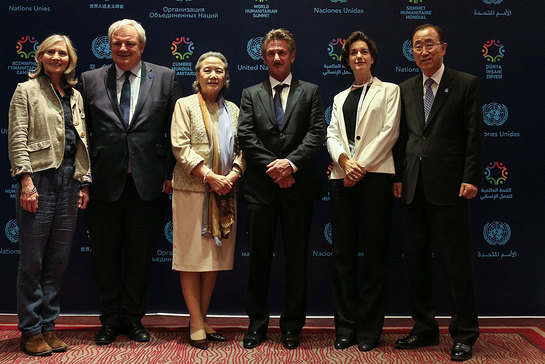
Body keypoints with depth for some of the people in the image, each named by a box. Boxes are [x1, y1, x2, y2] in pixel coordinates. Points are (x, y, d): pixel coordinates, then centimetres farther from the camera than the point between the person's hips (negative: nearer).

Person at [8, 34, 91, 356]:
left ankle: (48, 326, 18)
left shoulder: (75, 96, 17)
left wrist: (85, 181, 9)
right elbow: (17, 139, -5)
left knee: (59, 259, 7)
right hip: (40, 177, -5)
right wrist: (26, 180, -13)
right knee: (33, 259, 0)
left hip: (69, 179, 5)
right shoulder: (26, 91, 3)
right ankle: (31, 331, 11)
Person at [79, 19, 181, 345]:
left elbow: (176, 130, 4)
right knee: (105, 255, 10)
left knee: (140, 255, 11)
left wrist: (171, 173, -2)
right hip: (105, 182, 1)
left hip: (148, 182, 0)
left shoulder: (165, 78, 4)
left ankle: (134, 318, 26)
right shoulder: (90, 81, 6)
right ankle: (111, 320, 26)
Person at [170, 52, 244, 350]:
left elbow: (242, 149, 11)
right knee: (191, 257, -2)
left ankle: (203, 320, 18)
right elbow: (180, 146, -6)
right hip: (191, 190, -4)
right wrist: (209, 176, -15)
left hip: (224, 193, 4)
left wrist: (232, 176, -8)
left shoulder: (232, 110, 17)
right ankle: (196, 324, 6)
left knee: (215, 257, 7)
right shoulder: (185, 105, 5)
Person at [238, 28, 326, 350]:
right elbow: (246, 137, 0)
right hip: (261, 187, 1)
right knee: (259, 259, 7)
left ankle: (293, 325, 18)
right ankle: (258, 323, 19)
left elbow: (317, 133, -2)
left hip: (298, 186, 0)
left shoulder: (310, 92, 9)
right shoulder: (251, 94, 11)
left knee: (297, 258, 6)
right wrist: (272, 166, -12)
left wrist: (291, 162, -16)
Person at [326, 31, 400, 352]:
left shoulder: (389, 91, 11)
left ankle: (369, 328, 7)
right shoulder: (340, 98, 23)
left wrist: (362, 165, -12)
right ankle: (346, 325, 11)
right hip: (343, 178, 4)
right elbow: (332, 134, 11)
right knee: (343, 252, 3)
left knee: (374, 252, -2)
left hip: (375, 176, -4)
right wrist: (345, 161, -10)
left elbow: (390, 132, -1)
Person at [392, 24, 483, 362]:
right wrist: (399, 176, 7)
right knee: (416, 261, 10)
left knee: (457, 264, 1)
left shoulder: (467, 84, 1)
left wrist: (471, 178, -11)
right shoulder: (406, 89, 15)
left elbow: (474, 135, -4)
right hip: (414, 188, 5)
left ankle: (464, 334, 14)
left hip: (449, 187, -5)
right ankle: (425, 328, 24)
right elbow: (403, 136, 14)